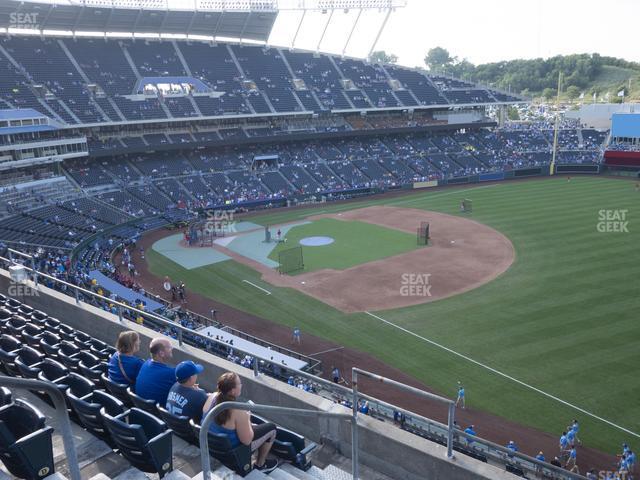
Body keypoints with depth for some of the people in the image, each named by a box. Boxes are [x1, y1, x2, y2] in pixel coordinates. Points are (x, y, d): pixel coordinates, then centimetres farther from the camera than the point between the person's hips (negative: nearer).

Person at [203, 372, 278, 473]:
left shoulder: (212, 397, -15)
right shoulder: (238, 412, -35)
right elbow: (247, 441, -23)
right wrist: (247, 419, -9)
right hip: (231, 450, -7)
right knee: (271, 428, 11)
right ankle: (260, 465, 28)